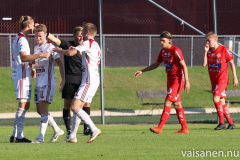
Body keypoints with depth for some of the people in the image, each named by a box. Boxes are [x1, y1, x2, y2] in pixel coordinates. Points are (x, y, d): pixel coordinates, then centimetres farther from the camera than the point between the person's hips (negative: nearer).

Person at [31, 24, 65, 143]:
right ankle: (57, 130, 20)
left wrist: (63, 80, -15)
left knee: (43, 108, -13)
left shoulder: (50, 47, -9)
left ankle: (41, 136, -15)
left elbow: (60, 63, -9)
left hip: (48, 82, -8)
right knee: (39, 110, 7)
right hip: (39, 83, 8)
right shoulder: (36, 48, 14)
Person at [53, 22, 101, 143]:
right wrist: (78, 51, 26)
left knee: (75, 107, -16)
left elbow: (70, 53, -19)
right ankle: (72, 136, 9)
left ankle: (94, 130, -19)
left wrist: (59, 50, -1)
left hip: (89, 81, -10)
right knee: (77, 108, 10)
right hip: (93, 80, 10)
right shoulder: (95, 45, 21)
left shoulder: (88, 43, -9)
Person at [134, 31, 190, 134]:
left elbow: (184, 66, -18)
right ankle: (184, 128, 15)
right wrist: (142, 71, 20)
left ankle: (159, 128, -17)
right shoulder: (163, 51, 10)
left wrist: (187, 81, -25)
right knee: (177, 104, 10)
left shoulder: (175, 51, -15)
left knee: (167, 103, -13)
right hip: (170, 79, 9)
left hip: (178, 79, -9)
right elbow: (156, 64, 23)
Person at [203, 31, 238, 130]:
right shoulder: (209, 51, 8)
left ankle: (222, 122, -12)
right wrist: (206, 51, -10)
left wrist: (235, 77, -4)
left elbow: (231, 63, -2)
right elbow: (204, 64, -3)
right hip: (214, 80, 7)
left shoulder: (224, 50, -8)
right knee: (221, 102, 6)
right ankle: (231, 123, 12)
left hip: (222, 78, -7)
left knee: (216, 99, -20)